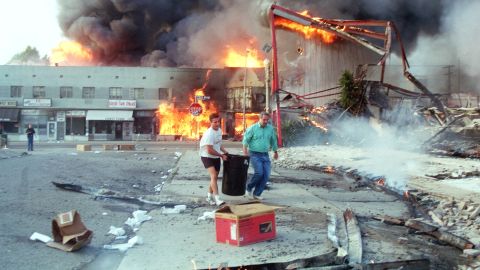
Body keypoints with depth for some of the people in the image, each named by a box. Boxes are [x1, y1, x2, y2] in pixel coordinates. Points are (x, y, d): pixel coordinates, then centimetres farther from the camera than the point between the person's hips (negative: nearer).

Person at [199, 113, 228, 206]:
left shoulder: (219, 130, 3)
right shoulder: (209, 134, -24)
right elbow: (209, 150, -26)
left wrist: (224, 151, 5)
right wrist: (221, 155, -16)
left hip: (216, 157, 8)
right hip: (207, 156, -8)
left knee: (215, 177, 13)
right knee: (213, 176, -21)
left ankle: (209, 196, 29)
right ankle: (217, 198, -24)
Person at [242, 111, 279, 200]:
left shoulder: (270, 128, 6)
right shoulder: (253, 128, -5)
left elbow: (273, 140, 18)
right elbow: (246, 140, -3)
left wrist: (275, 152, 27)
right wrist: (245, 150, -15)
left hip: (265, 155, 5)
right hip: (255, 154, -4)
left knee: (266, 175, -2)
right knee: (259, 172, -19)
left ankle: (257, 194, 10)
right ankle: (249, 188, 6)